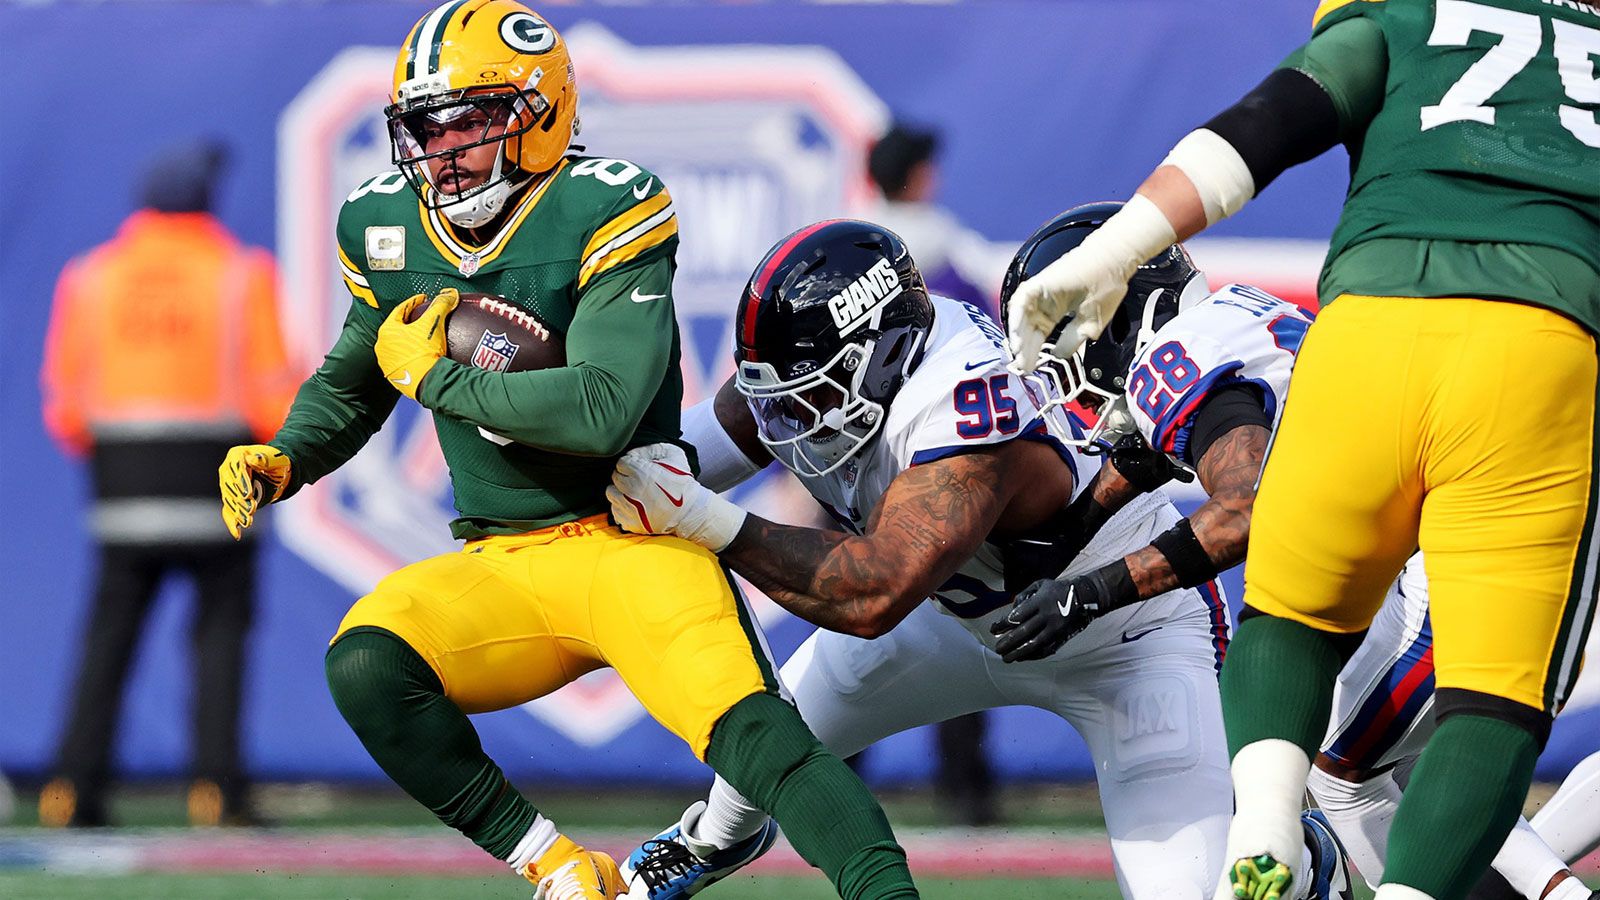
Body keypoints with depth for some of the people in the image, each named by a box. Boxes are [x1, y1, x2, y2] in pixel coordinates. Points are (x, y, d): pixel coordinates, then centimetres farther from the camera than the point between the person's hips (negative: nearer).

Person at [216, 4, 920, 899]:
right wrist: (282, 461, 5)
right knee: (365, 665, -24)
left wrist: (433, 374, -15)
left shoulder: (606, 214, -14)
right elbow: (351, 386, 27)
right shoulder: (387, 228, 7)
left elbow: (602, 411, -26)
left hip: (634, 543, -5)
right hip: (504, 570, 5)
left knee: (750, 729, -28)